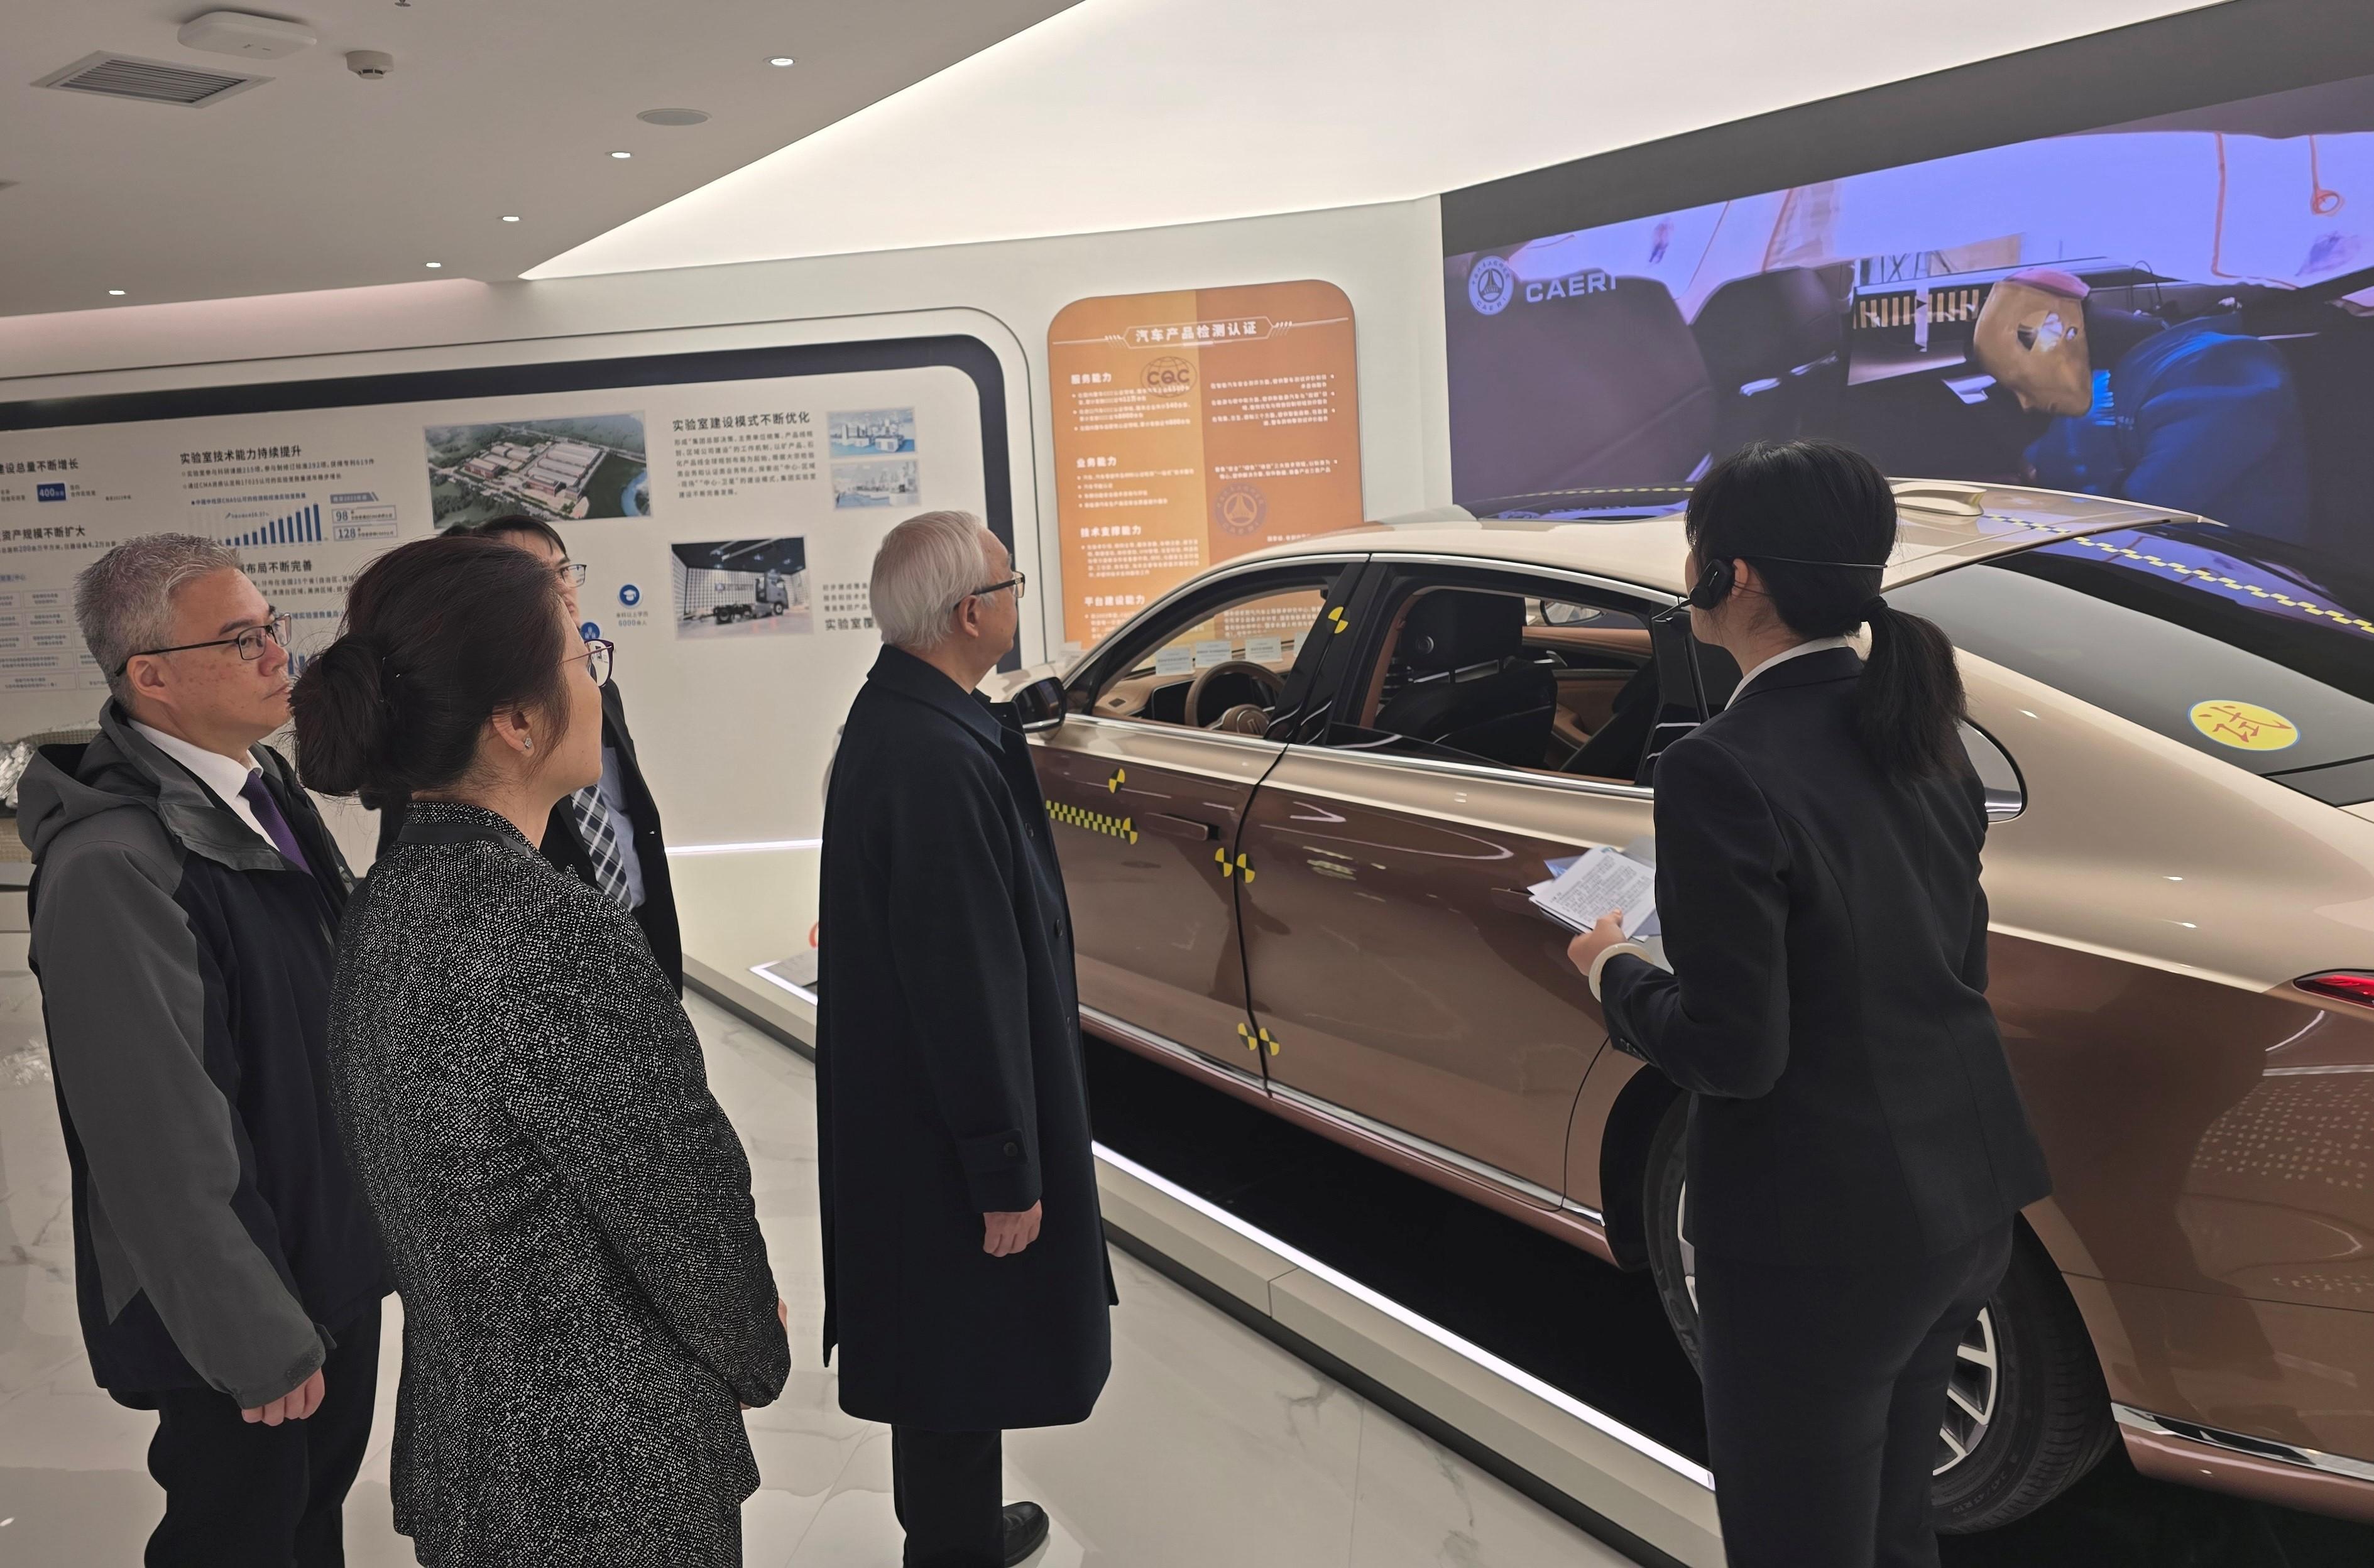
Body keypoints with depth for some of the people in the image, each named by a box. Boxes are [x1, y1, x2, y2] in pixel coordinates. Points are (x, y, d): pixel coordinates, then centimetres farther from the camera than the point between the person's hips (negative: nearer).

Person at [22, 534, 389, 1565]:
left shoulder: (266, 790, 2)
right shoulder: (113, 867, -26)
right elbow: (161, 1143, -25)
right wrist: (257, 1343, -18)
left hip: (338, 1250, 8)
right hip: (242, 1299, -8)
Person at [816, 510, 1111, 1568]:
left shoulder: (894, 716, 3)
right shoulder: (939, 762, -29)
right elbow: (966, 983, -27)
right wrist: (1007, 1174, -20)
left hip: (901, 1098, 10)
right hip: (944, 1125, -10)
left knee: (941, 1339, 24)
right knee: (963, 1349, 8)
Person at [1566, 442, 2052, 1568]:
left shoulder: (1723, 770, -24)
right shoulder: (1916, 732, 2)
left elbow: (1732, 1051, -22)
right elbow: (1958, 967, 11)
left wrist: (1615, 972, -4)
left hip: (1820, 1237, -8)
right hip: (1961, 1201, 8)